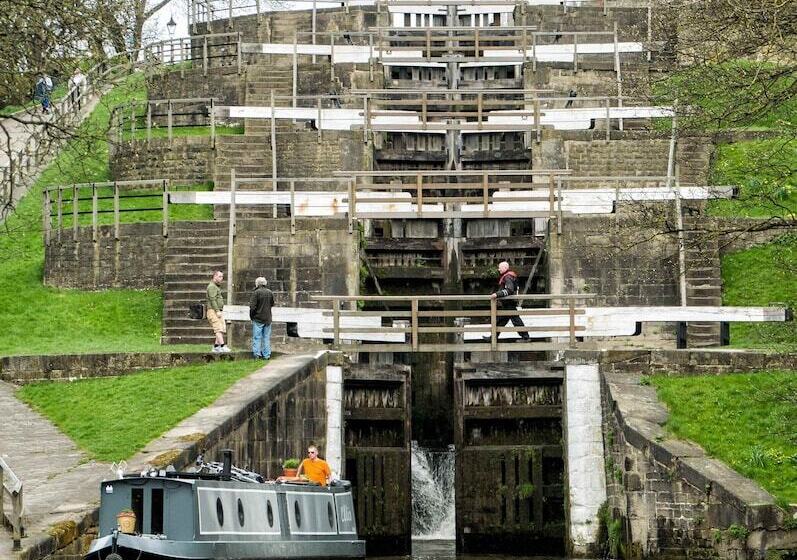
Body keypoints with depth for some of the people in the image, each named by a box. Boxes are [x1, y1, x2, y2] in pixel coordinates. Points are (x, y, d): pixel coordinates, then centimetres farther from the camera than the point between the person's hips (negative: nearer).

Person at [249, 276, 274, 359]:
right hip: (267, 318, 5)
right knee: (266, 337, 9)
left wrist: (252, 316, -3)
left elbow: (252, 306, -15)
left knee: (257, 337, 2)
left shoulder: (256, 292, -12)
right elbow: (272, 304, 14)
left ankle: (257, 354, -1)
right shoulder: (270, 292, 4)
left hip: (258, 318, -5)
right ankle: (266, 355, 10)